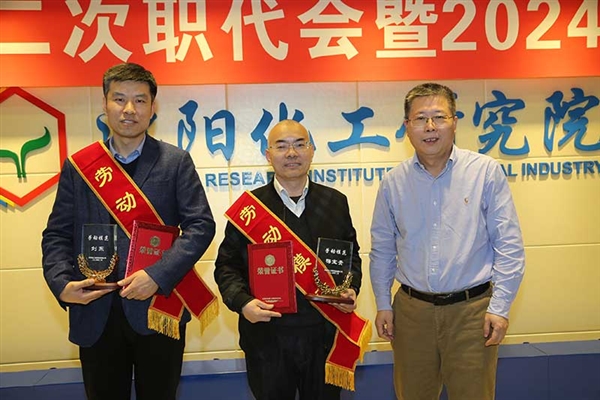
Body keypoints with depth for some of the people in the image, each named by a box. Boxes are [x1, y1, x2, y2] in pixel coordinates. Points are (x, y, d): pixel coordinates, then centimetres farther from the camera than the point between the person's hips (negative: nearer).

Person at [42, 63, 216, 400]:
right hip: (94, 313, 2)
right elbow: (57, 234, 6)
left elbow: (201, 225, -7)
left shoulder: (176, 161, 0)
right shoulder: (78, 165, 6)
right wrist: (62, 283, -12)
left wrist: (158, 276, -18)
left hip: (158, 306, -1)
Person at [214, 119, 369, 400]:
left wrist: (351, 289, -5)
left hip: (325, 335, 2)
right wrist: (242, 302, -17)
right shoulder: (249, 206, -3)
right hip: (267, 337, -2)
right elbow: (227, 264, -1)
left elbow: (351, 254, 13)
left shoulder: (336, 202, 5)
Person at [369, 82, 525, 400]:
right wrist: (383, 304, 8)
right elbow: (381, 249, 10)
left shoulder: (486, 171, -6)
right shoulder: (393, 183, 2)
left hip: (472, 309, -2)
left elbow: (508, 246, -5)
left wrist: (500, 306, -8)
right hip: (411, 309, 3)